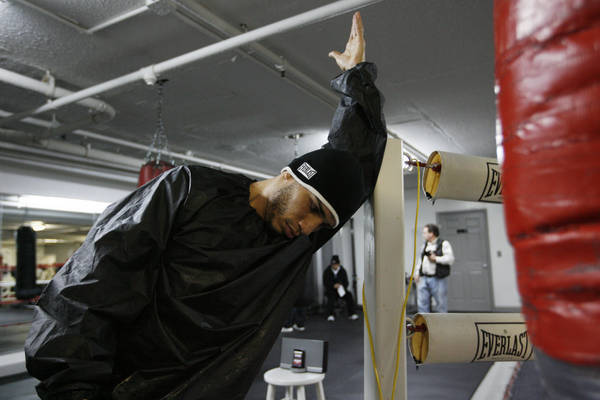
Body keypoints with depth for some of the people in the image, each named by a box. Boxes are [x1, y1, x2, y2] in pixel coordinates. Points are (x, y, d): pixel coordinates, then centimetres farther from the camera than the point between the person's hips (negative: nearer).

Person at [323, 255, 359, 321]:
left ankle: (351, 314, -21)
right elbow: (325, 283, -10)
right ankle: (330, 315, -34)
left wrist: (341, 286, -22)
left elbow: (346, 282, 1)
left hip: (341, 290, 2)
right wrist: (333, 285, -27)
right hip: (331, 290, -2)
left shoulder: (342, 271, 0)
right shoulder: (327, 272, -5)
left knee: (349, 295, -26)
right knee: (332, 297, -35)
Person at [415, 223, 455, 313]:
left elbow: (450, 259, -10)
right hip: (424, 278, 6)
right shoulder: (424, 245, 19)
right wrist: (417, 273, 11)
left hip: (438, 279, -6)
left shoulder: (444, 244, -1)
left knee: (441, 305, 0)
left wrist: (436, 259, -13)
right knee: (422, 303, 2)